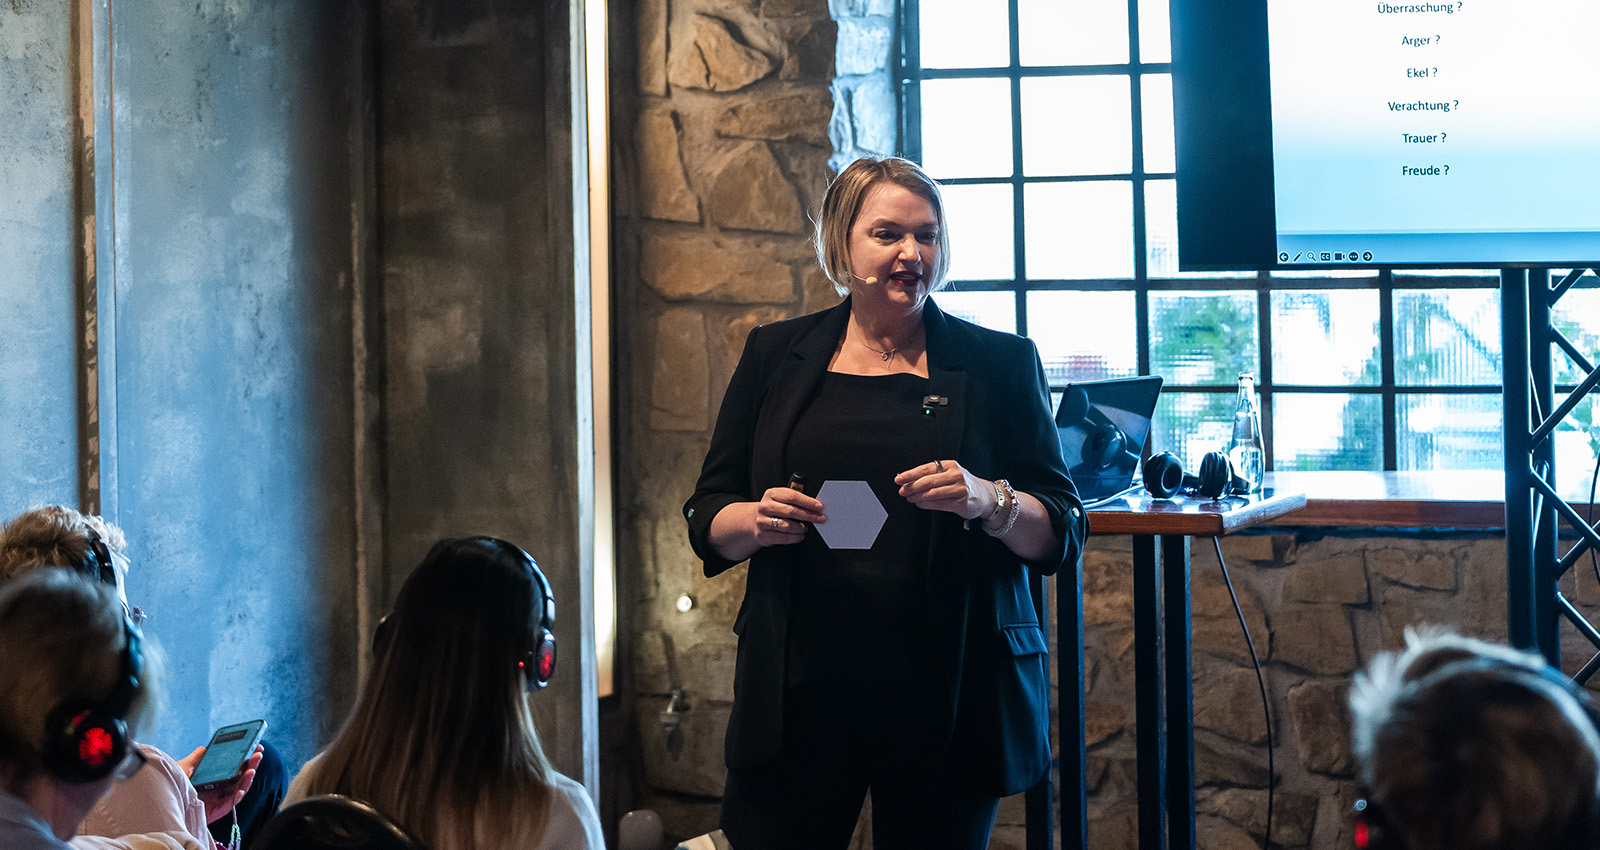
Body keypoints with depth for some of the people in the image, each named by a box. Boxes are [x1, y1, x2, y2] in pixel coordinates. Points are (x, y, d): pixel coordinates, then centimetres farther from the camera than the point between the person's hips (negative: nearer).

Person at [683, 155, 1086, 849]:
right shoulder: (777, 355, 10)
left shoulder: (1001, 364, 5)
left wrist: (989, 501, -17)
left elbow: (1061, 533, 3)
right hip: (798, 699, 1)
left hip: (949, 705, -1)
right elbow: (707, 518, 12)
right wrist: (758, 520, -10)